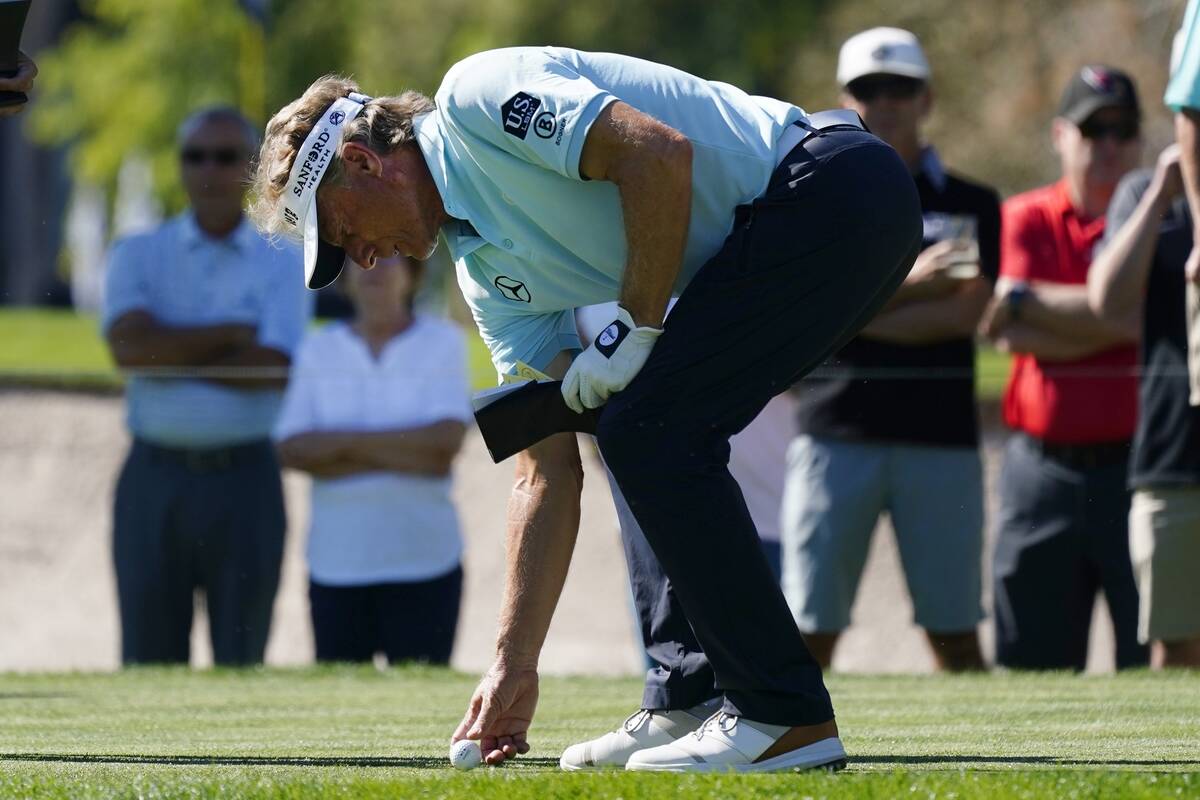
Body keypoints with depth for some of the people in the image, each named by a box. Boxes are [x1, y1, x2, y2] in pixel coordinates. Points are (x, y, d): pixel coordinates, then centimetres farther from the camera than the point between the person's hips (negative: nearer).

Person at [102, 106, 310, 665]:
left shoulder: (284, 264, 4)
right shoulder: (137, 257, 7)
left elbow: (272, 368, -11)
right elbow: (129, 344, -11)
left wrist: (170, 360, -8)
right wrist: (235, 333, -9)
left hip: (244, 478, -1)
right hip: (154, 476, 1)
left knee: (240, 660, 0)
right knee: (150, 660, 0)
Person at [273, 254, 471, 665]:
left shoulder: (443, 342, 3)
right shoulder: (318, 349, 8)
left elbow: (446, 439, -11)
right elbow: (292, 450, -3)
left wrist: (343, 441, -8)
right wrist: (397, 453, -10)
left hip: (423, 562, -2)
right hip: (336, 564, 2)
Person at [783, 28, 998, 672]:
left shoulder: (971, 206, 11)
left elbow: (963, 312, -4)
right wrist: (906, 284, -11)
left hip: (941, 437, 0)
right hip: (836, 432, 0)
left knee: (954, 632, 2)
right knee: (811, 630, -5)